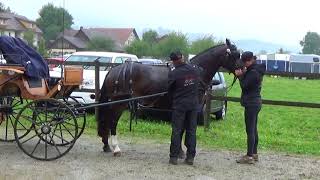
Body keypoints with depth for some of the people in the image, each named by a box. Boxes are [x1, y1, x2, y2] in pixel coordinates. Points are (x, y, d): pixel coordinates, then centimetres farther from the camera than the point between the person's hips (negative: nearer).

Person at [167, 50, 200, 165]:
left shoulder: (173, 74, -12)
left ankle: (174, 157, 7)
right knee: (191, 131, 9)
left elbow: (170, 90, -3)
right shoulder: (194, 70, 1)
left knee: (177, 131, 4)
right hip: (193, 104, 4)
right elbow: (197, 85, 11)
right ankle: (190, 157, 12)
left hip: (179, 105, -4)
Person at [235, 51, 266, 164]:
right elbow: (246, 83, 16)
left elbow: (244, 86, -18)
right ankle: (254, 154, 23)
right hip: (255, 103, 10)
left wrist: (240, 75, -5)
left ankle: (249, 156, -2)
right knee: (253, 130, 15)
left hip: (251, 104, -10)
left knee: (250, 130, -6)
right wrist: (243, 74, 1)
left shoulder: (253, 72, -19)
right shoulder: (256, 70, 12)